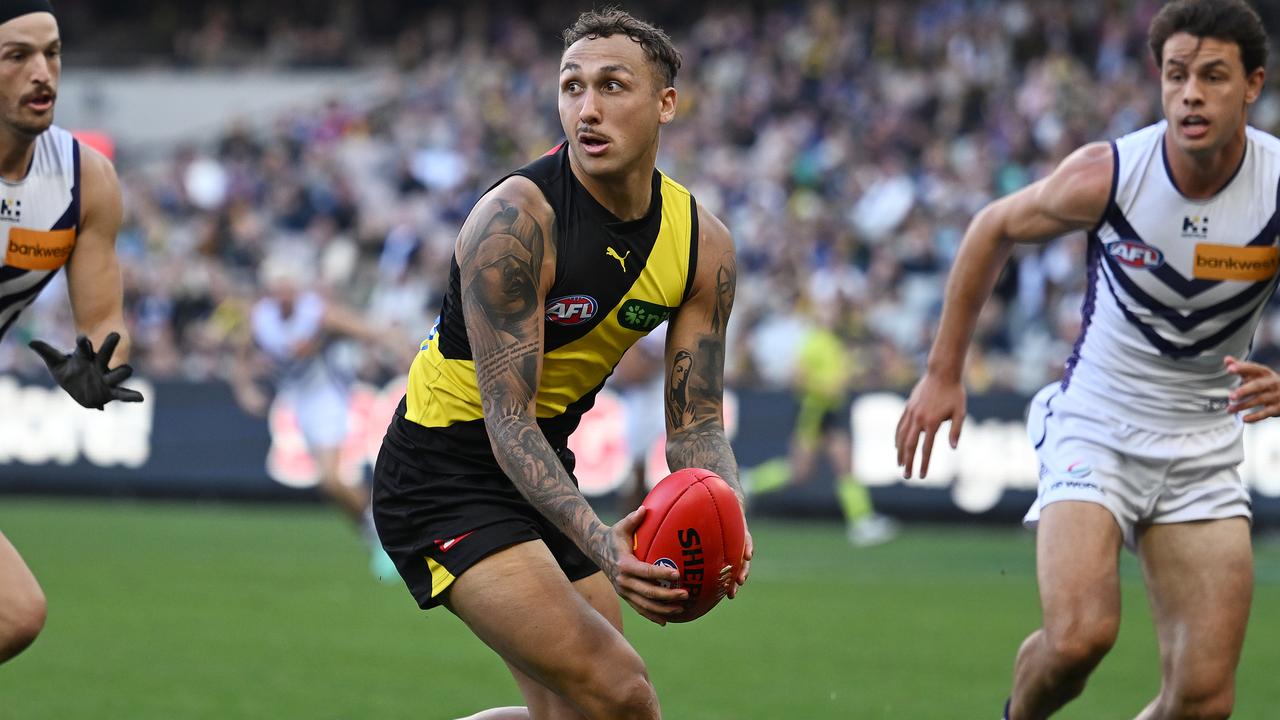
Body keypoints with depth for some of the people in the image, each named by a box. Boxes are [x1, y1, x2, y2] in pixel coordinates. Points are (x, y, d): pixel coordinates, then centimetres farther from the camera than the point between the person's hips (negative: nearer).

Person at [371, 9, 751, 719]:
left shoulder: (704, 245, -4)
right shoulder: (514, 220, -24)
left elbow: (695, 424, -1)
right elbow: (507, 417, -26)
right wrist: (600, 543, -41)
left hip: (545, 472, 8)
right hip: (444, 477, -8)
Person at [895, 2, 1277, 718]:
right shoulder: (1106, 174, -16)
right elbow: (995, 229, 4)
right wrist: (944, 372, 6)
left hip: (1204, 445, 2)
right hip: (1095, 426, -2)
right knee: (1079, 636, -26)